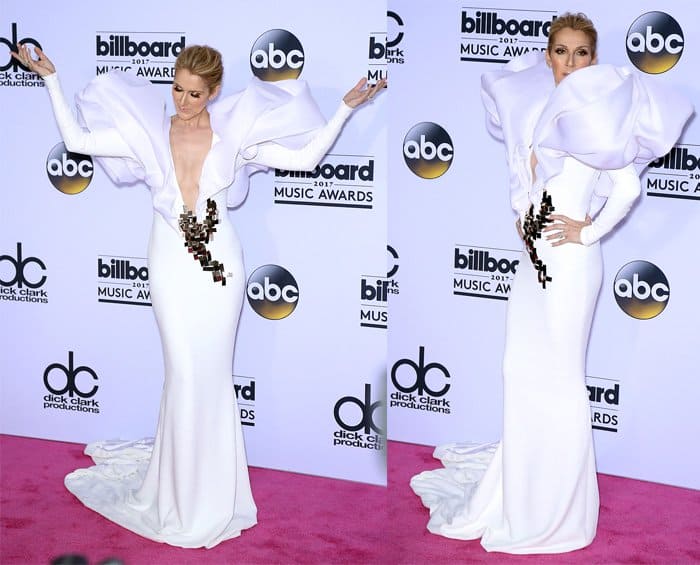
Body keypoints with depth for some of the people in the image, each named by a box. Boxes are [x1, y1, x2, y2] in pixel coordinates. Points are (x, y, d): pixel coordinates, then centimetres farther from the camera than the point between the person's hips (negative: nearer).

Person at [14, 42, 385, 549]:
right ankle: (182, 492, 15)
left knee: (212, 372, 4)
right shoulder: (149, 133, 1)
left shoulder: (235, 134, -1)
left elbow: (306, 158, 0)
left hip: (221, 261, 0)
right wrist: (51, 79, 0)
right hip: (171, 262, 0)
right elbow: (76, 140, 2)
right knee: (183, 371, -1)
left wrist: (346, 109, -4)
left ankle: (212, 491, 19)